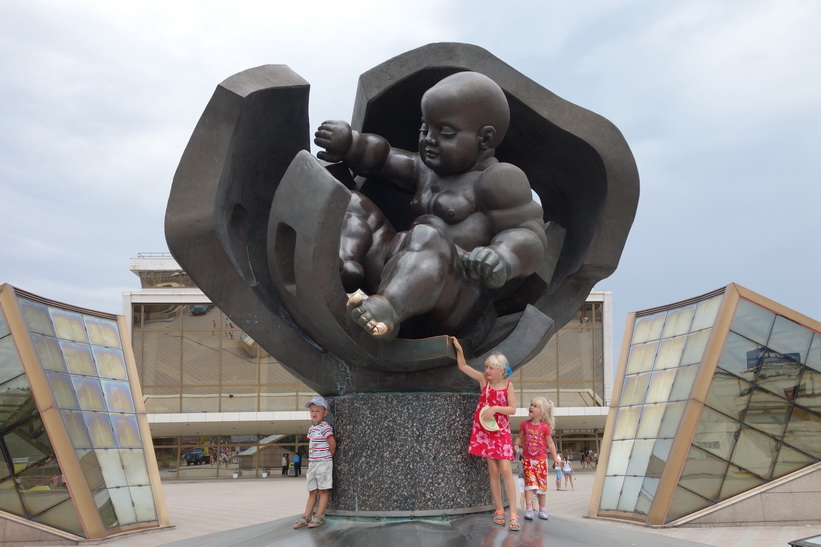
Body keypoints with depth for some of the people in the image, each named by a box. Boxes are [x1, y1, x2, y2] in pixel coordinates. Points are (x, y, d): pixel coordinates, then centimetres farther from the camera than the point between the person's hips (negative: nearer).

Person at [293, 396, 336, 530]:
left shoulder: (325, 427, -12)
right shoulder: (311, 428, 13)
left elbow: (332, 444, -14)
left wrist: (328, 456, -1)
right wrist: (310, 462, 14)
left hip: (323, 463, -8)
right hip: (312, 464, 8)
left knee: (323, 490, -1)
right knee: (312, 491, 9)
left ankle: (319, 516, 0)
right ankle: (306, 516, 9)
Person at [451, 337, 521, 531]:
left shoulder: (508, 385, -3)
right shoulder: (483, 379, 3)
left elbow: (512, 409, -6)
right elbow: (463, 366, 9)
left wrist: (495, 408, -19)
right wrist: (458, 349, -2)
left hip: (501, 431, -2)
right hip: (484, 429, 2)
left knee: (505, 470, -9)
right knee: (493, 471, 3)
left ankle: (513, 513, -9)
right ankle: (499, 510, 11)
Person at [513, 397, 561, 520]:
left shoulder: (545, 427, -5)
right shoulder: (525, 424, 1)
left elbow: (550, 443, 1)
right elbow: (519, 437, 11)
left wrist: (555, 457, -2)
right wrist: (516, 444, -9)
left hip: (541, 460, -1)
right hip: (527, 459, 1)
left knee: (542, 483, 7)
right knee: (529, 482, -8)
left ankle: (542, 509, 20)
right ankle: (529, 509, -10)